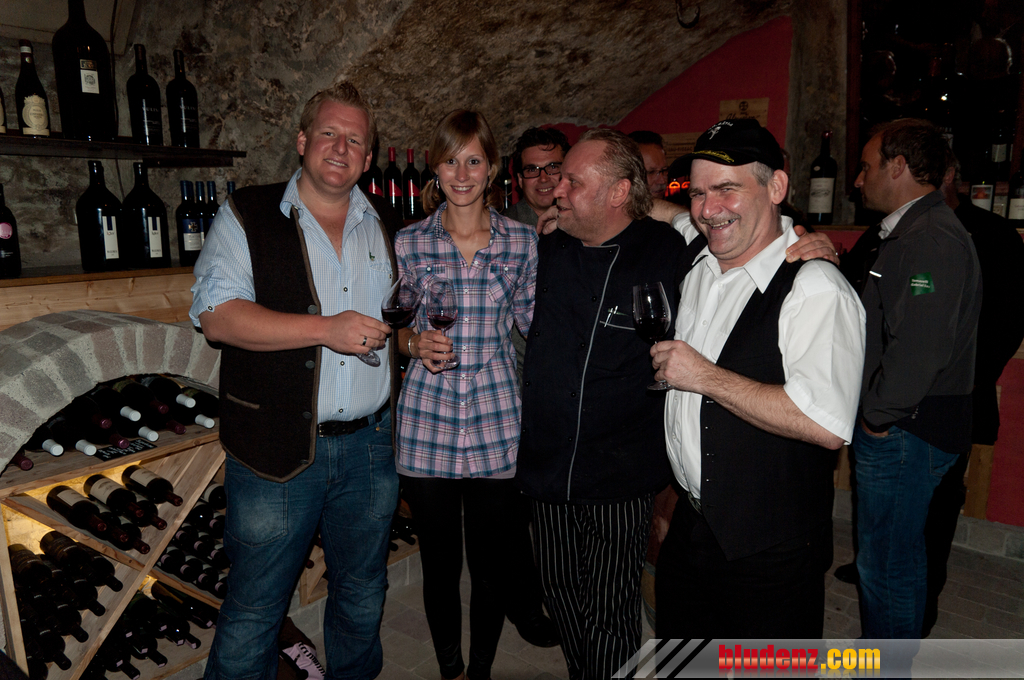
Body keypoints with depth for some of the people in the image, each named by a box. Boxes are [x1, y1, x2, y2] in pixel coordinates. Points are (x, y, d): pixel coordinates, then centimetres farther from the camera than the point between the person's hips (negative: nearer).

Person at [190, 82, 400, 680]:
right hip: (277, 451, -4)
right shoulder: (248, 216, -2)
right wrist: (327, 328, -21)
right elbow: (216, 315, -13)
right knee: (253, 613, 7)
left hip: (370, 446, 4)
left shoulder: (385, 227, 11)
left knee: (363, 598, 20)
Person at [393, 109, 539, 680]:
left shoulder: (523, 241, 3)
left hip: (496, 421, 0)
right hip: (427, 423, 1)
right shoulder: (409, 243, 2)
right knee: (440, 562, 13)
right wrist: (415, 342, -9)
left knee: (492, 562, 11)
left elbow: (537, 322, 11)